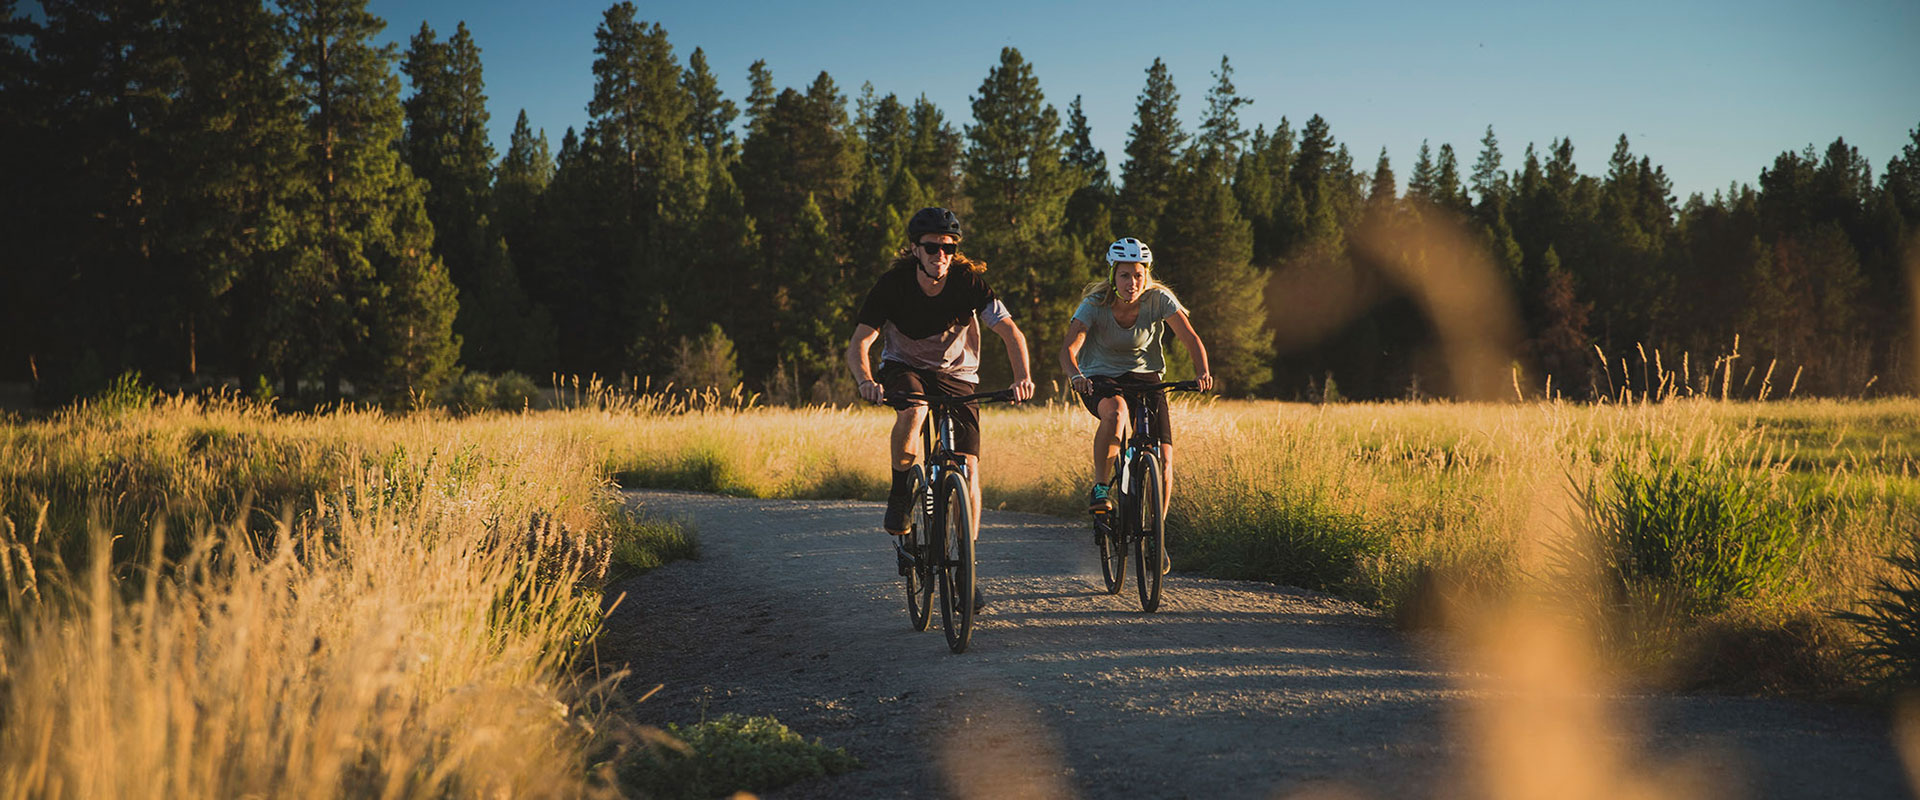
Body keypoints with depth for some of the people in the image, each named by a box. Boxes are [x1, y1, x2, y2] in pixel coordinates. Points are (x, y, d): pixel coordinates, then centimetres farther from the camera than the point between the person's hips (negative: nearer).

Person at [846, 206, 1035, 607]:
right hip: (903, 367, -1)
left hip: (957, 374, 1)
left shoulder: (968, 281, -18)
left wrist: (1022, 377, -42)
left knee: (968, 468, -12)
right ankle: (899, 497, -15)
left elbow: (1010, 331, -24)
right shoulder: (893, 284, -20)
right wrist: (866, 381, -45)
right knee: (913, 410, -38)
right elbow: (858, 345, -24)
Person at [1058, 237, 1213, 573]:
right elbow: (1069, 347, -30)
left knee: (1164, 459, -14)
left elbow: (1191, 338, -22)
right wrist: (1075, 374, -52)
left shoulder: (1159, 300, -15)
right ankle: (1100, 489, -20)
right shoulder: (1095, 304, -18)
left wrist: (1203, 372, -41)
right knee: (1116, 411, -39)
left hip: (1144, 378, 2)